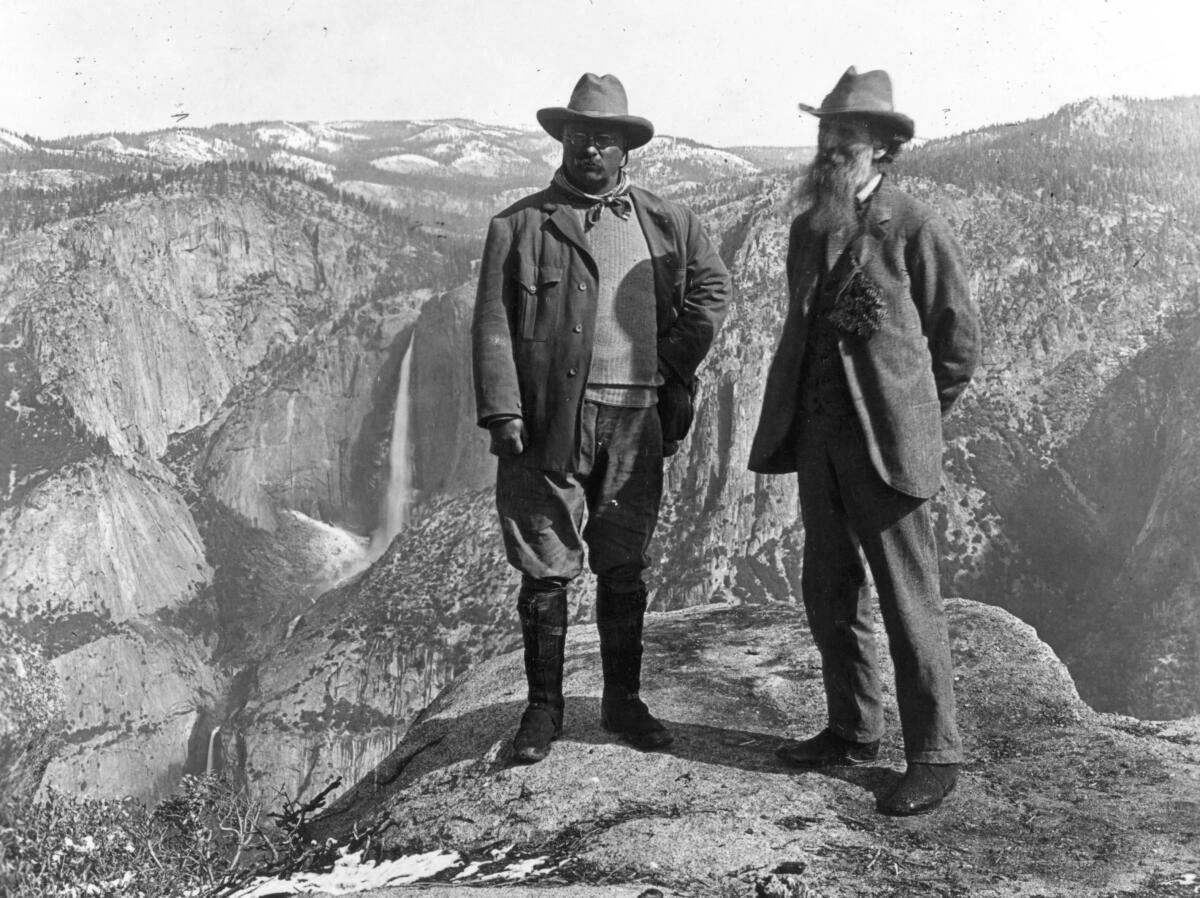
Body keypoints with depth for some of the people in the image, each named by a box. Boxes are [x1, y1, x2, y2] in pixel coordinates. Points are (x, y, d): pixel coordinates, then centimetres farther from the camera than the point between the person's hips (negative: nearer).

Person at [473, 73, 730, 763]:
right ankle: (545, 708, 16)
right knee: (545, 569, 2)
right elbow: (493, 324, -2)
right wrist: (502, 412, -11)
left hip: (636, 420, 3)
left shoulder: (666, 222, 11)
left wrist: (676, 370, 10)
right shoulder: (521, 224, 3)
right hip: (549, 420, -2)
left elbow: (712, 287, 20)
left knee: (626, 570, 11)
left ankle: (624, 700, 25)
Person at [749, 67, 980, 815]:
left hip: (887, 442, -7)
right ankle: (853, 731, 28)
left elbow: (959, 341, -1)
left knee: (909, 602, -2)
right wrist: (801, 413, 17)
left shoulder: (917, 229, -7)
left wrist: (912, 419, 6)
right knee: (829, 594, 13)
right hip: (817, 437, 7)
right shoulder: (807, 229, 12)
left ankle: (935, 756, 9)